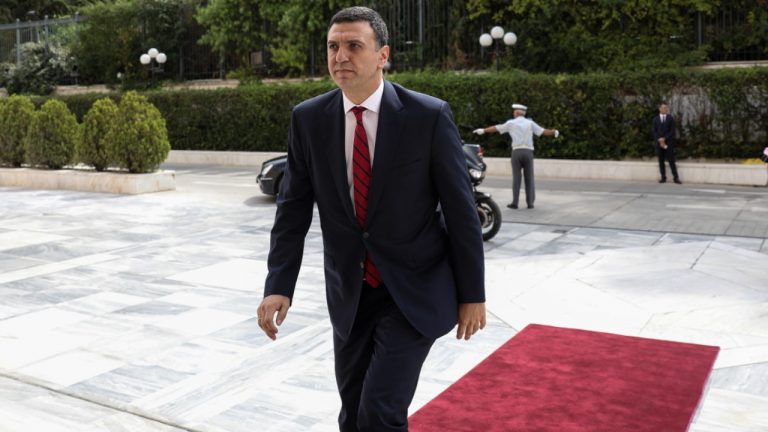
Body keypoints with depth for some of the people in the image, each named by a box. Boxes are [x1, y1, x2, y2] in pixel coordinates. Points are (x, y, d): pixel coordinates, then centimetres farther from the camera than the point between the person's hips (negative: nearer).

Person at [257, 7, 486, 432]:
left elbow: (461, 209, -8)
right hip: (349, 294, 4)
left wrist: (472, 295, -5)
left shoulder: (429, 116, -13)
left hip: (415, 290, -3)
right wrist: (278, 286, -9)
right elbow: (293, 208, 1)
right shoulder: (308, 119, -3)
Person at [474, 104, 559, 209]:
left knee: (516, 178, 2)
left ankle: (515, 202, -1)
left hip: (516, 152, -1)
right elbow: (543, 131, 7)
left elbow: (496, 128, 12)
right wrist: (554, 132, 24)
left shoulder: (511, 123, 6)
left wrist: (483, 130, 23)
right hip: (528, 152, 1)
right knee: (529, 178, 4)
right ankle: (530, 202, 2)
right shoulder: (530, 123, 8)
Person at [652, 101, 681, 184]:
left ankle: (675, 177, -5)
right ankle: (663, 177, 6)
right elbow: (654, 132, 4)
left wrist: (664, 139, -11)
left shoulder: (670, 118, 6)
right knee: (661, 161, 2)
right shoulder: (655, 119, 10)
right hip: (658, 142, 2)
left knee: (671, 160, -5)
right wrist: (660, 140, -9)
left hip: (668, 142, -2)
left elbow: (672, 131, -1)